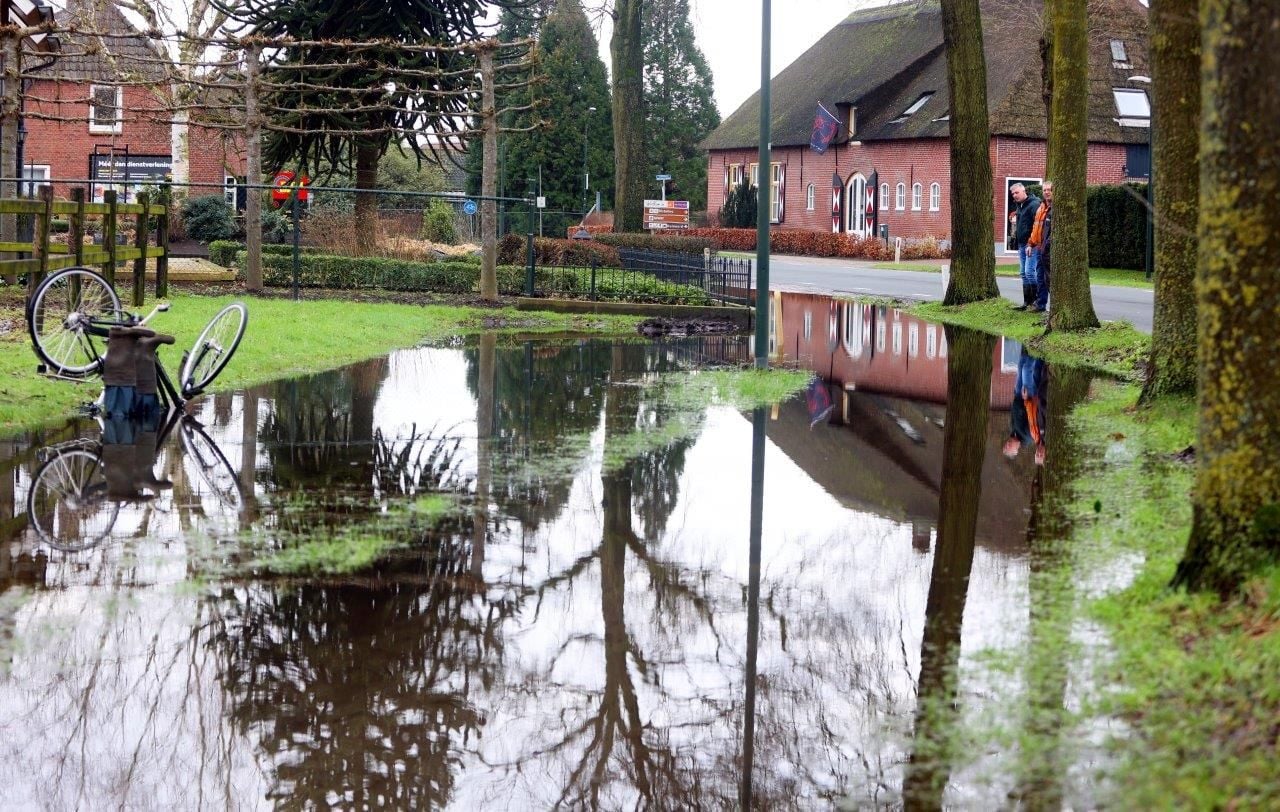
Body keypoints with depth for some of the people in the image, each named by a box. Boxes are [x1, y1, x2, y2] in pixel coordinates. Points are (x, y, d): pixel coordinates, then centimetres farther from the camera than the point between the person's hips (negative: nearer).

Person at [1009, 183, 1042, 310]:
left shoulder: (1034, 204, -12)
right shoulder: (1019, 206, 18)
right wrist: (1014, 219, 12)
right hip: (1022, 244, 10)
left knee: (1029, 272, -14)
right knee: (1024, 273, 10)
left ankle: (1037, 301, -8)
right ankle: (1027, 301, 15)